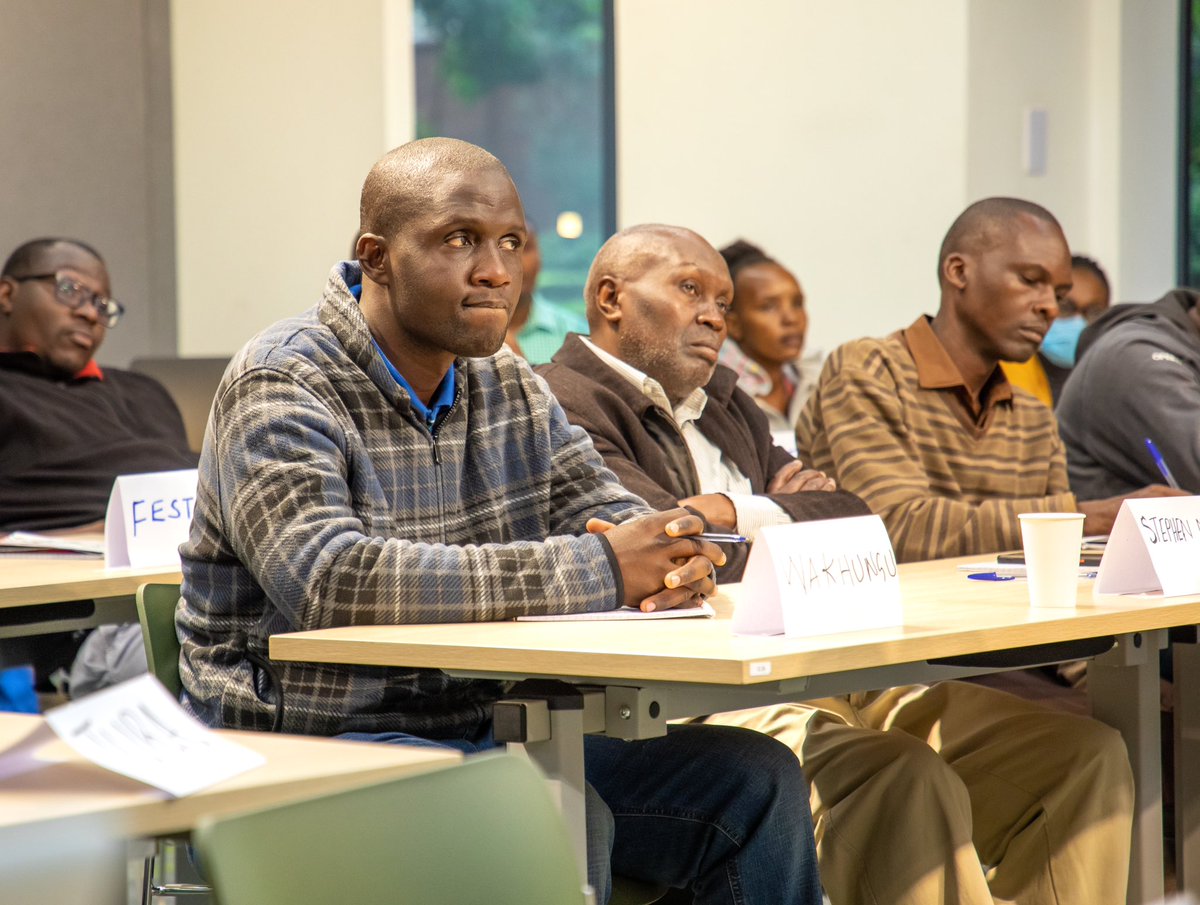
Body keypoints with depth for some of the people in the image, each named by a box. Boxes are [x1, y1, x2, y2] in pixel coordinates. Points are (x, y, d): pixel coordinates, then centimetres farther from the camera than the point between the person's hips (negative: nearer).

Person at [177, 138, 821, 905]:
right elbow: (329, 580, -28)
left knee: (756, 779, -4)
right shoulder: (282, 387, -12)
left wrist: (670, 559, -20)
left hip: (484, 736, 8)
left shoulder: (510, 388, 13)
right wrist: (594, 573, -29)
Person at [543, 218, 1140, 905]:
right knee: (906, 780, -35)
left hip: (831, 680, 9)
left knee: (1084, 755, -5)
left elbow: (851, 518, 20)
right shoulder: (564, 405, 0)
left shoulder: (723, 401, 28)